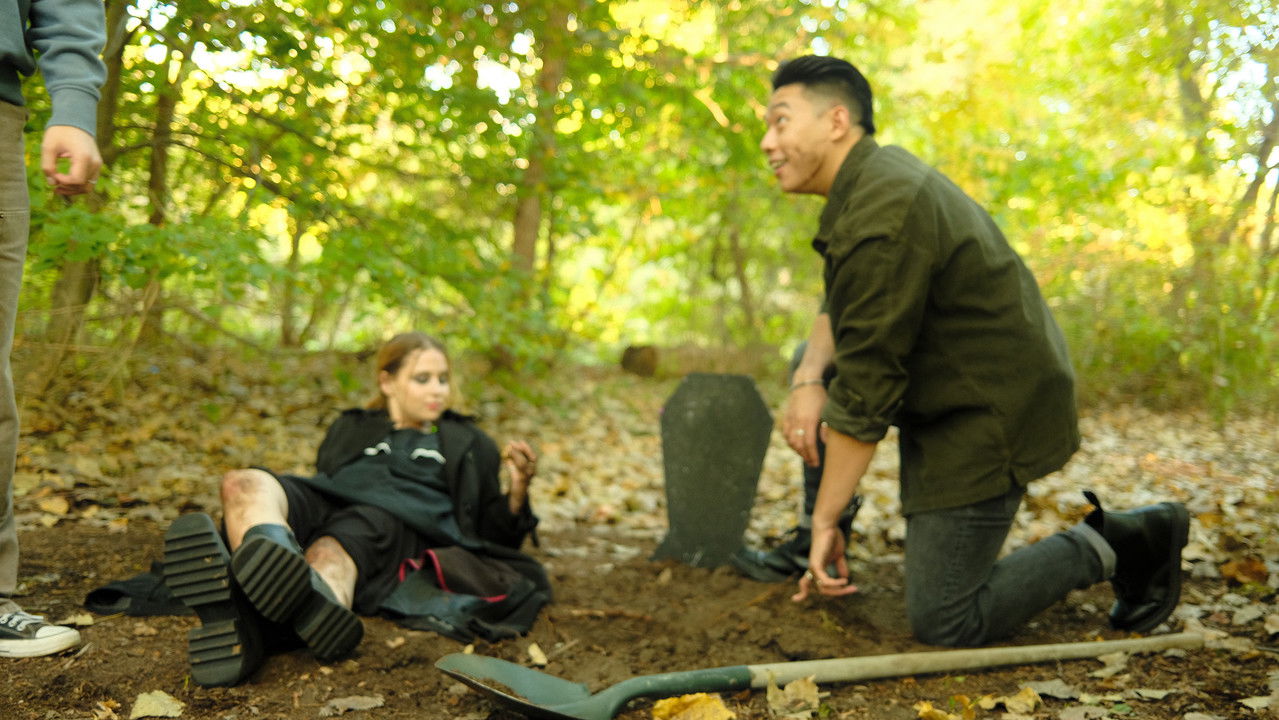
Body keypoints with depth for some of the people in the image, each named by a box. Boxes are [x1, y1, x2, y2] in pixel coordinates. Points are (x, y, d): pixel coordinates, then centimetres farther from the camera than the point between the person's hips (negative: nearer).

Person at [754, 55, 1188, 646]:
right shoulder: (878, 173, 6)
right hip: (952, 393, 10)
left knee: (942, 626, -2)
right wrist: (808, 377, -8)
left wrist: (825, 520, -15)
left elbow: (864, 396, -24)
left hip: (989, 418, -10)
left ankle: (1112, 545, 6)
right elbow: (840, 310, 13)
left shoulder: (881, 215, -27)